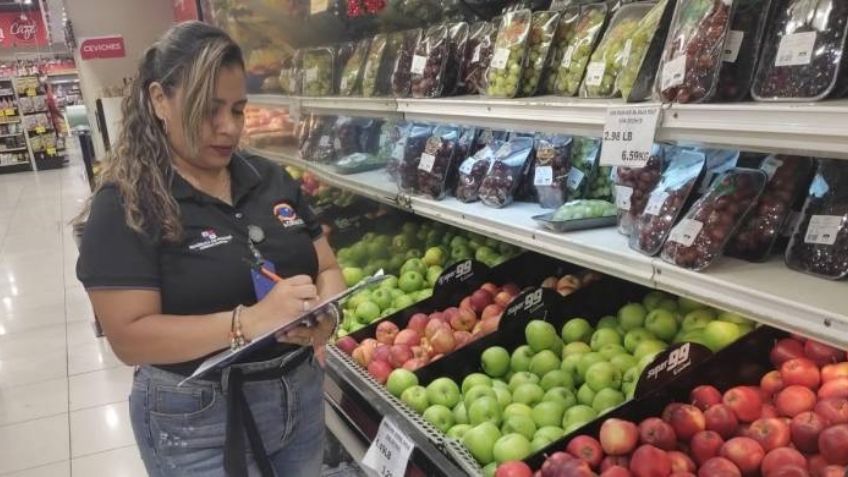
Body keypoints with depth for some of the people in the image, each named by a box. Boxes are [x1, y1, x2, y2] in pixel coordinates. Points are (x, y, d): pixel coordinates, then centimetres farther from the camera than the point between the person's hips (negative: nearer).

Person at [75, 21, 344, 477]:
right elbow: (130, 337, -19)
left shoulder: (272, 179, 2)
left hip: (302, 397, 5)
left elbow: (327, 268, 5)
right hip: (197, 423, -5)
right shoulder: (124, 205, -13)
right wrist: (248, 322, -32)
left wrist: (323, 312, -18)